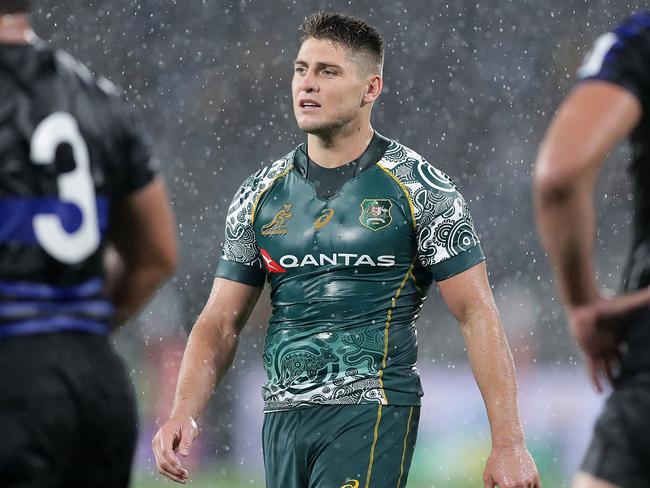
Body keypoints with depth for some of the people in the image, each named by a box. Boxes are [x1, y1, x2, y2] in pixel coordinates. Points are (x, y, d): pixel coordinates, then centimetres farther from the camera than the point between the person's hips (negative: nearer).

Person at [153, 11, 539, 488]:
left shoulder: (419, 187, -2)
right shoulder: (260, 195, 10)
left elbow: (476, 313, -5)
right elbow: (220, 323, 11)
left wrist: (509, 443, -12)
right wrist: (183, 412, -6)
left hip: (373, 413, -5)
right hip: (284, 417, 5)